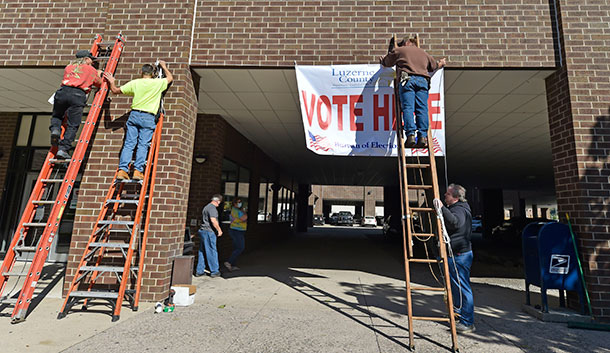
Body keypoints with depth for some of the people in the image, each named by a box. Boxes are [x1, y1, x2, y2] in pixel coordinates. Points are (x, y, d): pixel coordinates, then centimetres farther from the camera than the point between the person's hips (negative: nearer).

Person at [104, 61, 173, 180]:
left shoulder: (134, 82, 8)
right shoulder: (158, 83, 4)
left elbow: (115, 90, 15)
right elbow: (170, 78, 25)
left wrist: (111, 82, 35)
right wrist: (163, 66, 39)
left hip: (134, 115, 2)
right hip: (148, 118, -2)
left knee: (129, 143, 1)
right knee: (143, 145, -3)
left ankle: (122, 169, -5)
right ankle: (138, 170, -11)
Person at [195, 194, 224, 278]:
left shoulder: (207, 207, 19)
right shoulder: (212, 208, -13)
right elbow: (213, 220, -24)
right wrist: (219, 230, -13)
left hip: (202, 230, 10)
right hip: (209, 232, -10)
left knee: (202, 251, 13)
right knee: (212, 252, -1)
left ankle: (199, 271, 18)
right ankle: (214, 271, 7)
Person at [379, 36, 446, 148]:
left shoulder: (399, 50, 22)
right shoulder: (424, 53, 33)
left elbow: (386, 62, 31)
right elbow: (434, 65, 46)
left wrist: (382, 60, 56)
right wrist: (441, 63, 69)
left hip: (407, 79, -3)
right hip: (423, 80, 3)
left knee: (408, 107, -12)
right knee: (422, 109, -4)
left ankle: (411, 135, -26)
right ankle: (423, 137, -15)